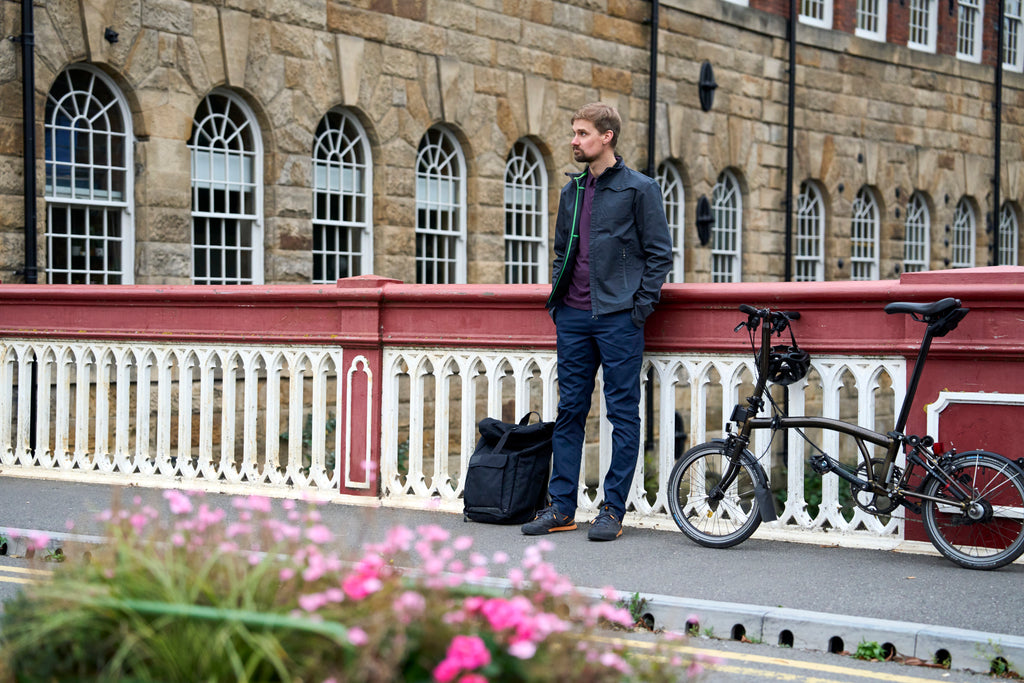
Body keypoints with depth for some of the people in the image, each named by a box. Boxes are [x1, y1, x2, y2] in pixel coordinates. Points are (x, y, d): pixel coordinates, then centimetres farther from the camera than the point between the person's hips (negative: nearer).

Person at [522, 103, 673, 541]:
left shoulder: (639, 188, -2)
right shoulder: (571, 191, 15)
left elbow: (660, 253, -3)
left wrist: (640, 306, -8)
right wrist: (558, 298, 13)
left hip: (618, 318, -6)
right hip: (573, 317, 6)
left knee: (623, 414, -1)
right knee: (569, 411, 7)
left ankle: (613, 509, 4)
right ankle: (561, 507, 13)